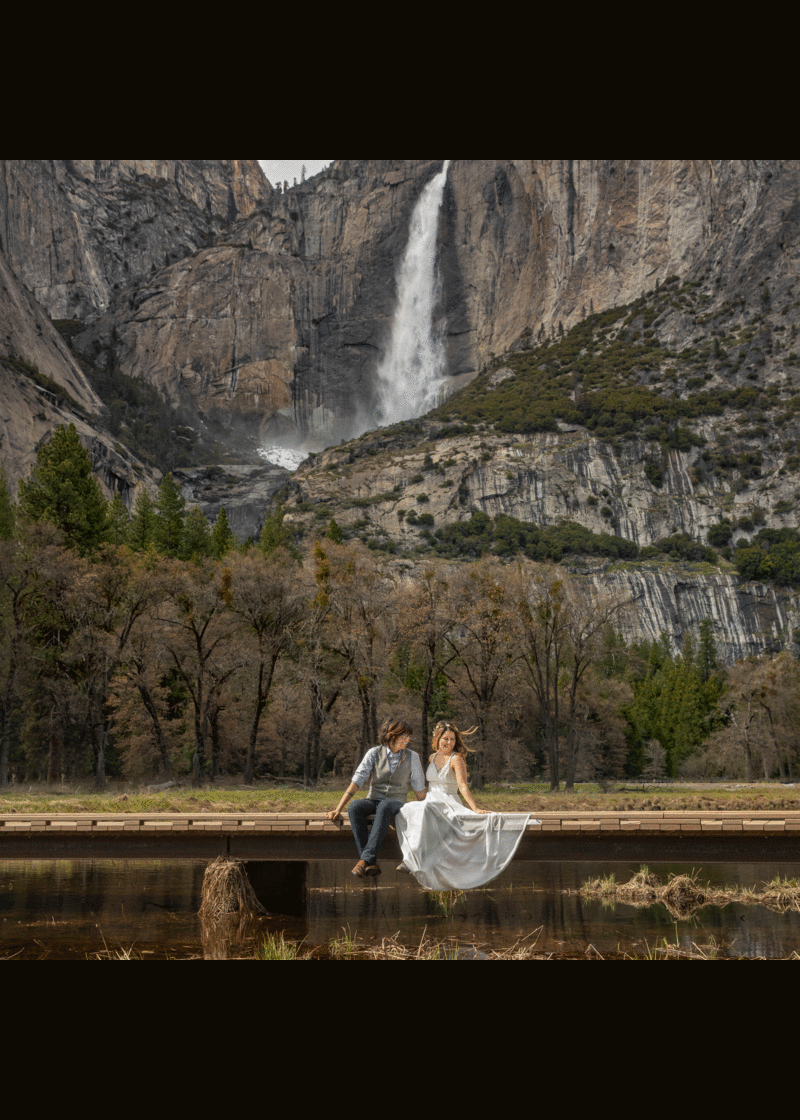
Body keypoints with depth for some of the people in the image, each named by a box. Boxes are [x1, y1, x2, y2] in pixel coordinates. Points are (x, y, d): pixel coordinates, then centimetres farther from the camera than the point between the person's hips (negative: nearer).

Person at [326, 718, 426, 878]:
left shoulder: (412, 757, 4)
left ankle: (365, 859, -46)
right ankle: (371, 864, -41)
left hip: (395, 803, -1)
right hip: (373, 800, 1)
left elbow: (419, 790, 13)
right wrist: (338, 809, -11)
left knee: (384, 808, -39)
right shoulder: (374, 753, 0)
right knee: (354, 808, -34)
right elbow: (356, 782, -4)